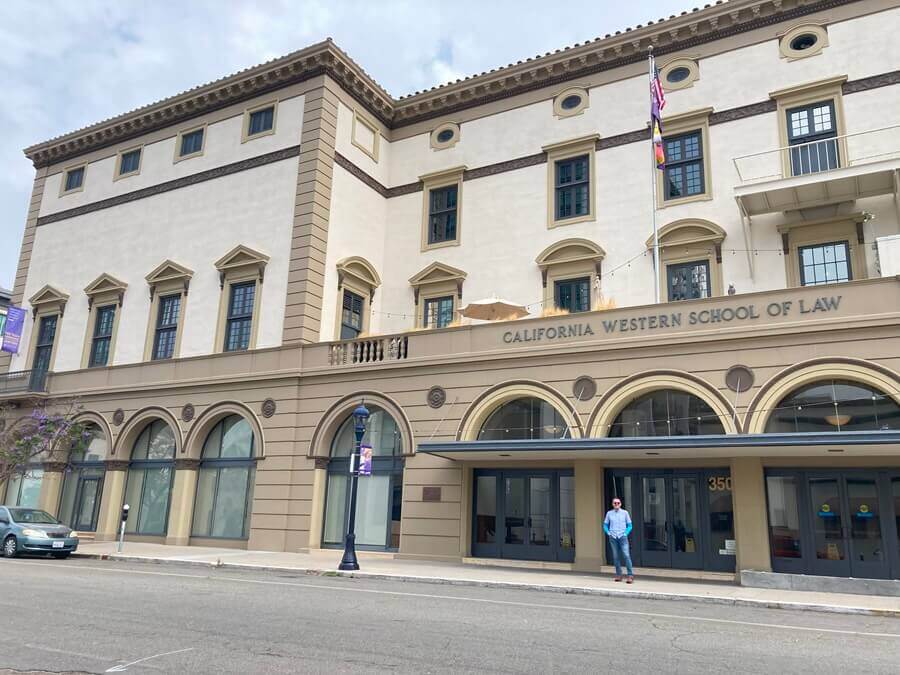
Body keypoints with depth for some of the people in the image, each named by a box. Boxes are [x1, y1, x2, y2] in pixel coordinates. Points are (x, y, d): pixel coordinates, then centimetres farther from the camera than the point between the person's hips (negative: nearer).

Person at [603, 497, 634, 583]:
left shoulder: (625, 513, 2)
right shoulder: (609, 513, 6)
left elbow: (629, 525, 7)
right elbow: (605, 525, 13)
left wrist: (625, 533, -5)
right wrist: (608, 533, 0)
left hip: (622, 537, -2)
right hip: (613, 537, 2)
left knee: (626, 556, -10)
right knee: (616, 556, 4)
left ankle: (630, 575, -9)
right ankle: (618, 575, 11)